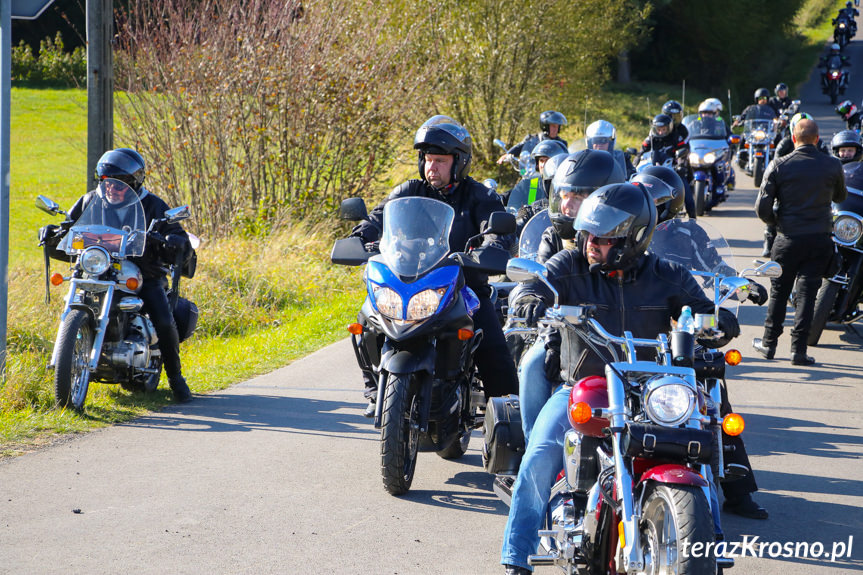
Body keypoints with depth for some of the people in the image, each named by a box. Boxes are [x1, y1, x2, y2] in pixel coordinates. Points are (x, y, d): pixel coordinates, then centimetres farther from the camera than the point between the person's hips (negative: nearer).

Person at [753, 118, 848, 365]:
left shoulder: (779, 166, -7)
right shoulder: (833, 166, -4)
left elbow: (762, 207, -6)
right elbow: (840, 196, 14)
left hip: (788, 238, 0)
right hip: (820, 238, 0)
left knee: (779, 291, 13)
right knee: (807, 293, 3)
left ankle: (769, 343, 21)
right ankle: (798, 349, 1)